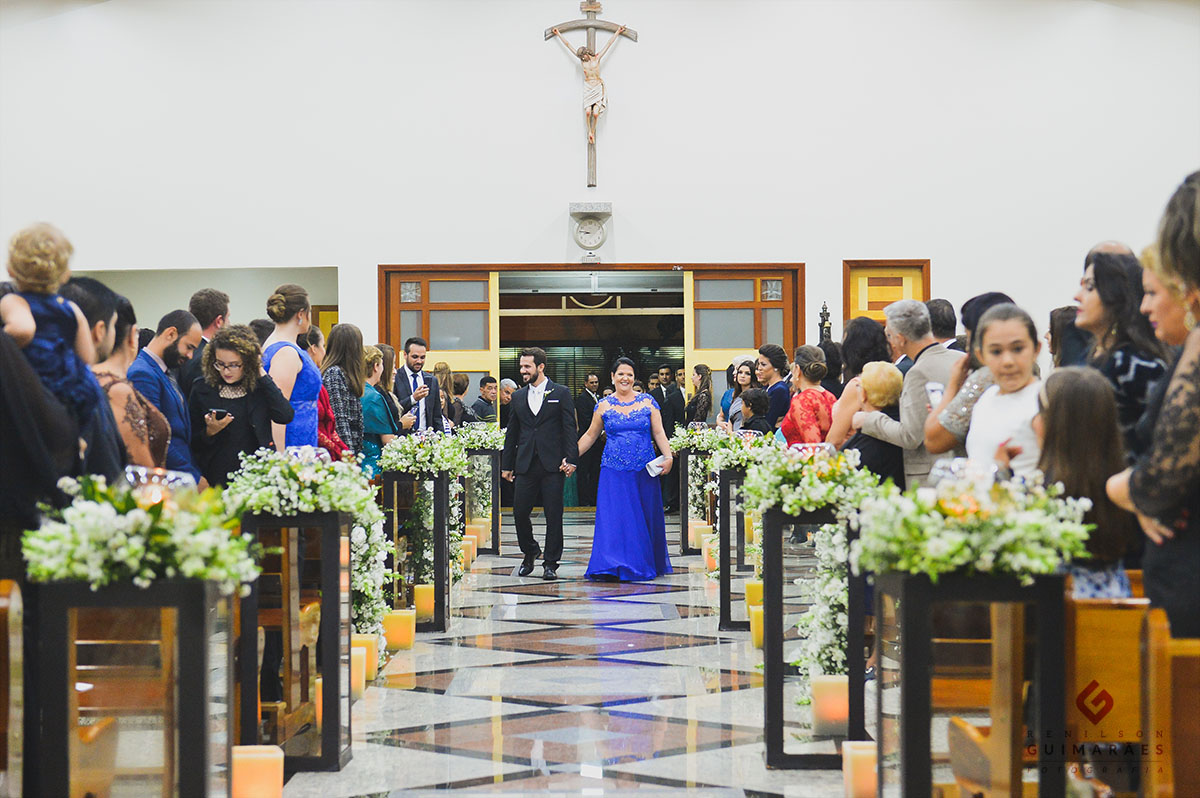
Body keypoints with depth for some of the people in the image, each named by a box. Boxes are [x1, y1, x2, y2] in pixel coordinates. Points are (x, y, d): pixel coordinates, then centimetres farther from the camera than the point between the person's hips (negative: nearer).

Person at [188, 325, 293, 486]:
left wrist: (262, 375, -8)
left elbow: (286, 416, -15)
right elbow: (192, 443, 7)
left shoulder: (261, 385, 4)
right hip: (216, 478, 0)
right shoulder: (202, 388, 3)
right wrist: (210, 432, -15)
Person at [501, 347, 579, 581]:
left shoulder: (561, 393, 2)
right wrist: (507, 465, 13)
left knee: (553, 515, -1)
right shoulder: (518, 397, 13)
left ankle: (551, 563, 8)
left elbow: (570, 429, -1)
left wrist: (571, 459, -11)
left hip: (552, 464, -3)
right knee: (519, 512, 0)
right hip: (525, 465, 3)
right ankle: (529, 552, 25)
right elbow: (512, 433, 16)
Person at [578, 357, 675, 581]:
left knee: (645, 517, 5)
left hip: (644, 470, 0)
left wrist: (668, 456, -13)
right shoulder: (604, 405, 5)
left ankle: (645, 564, 18)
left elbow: (659, 432, 1)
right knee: (613, 517, -6)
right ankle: (616, 566, -4)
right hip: (614, 472, 0)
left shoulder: (648, 402, 4)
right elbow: (590, 436, 11)